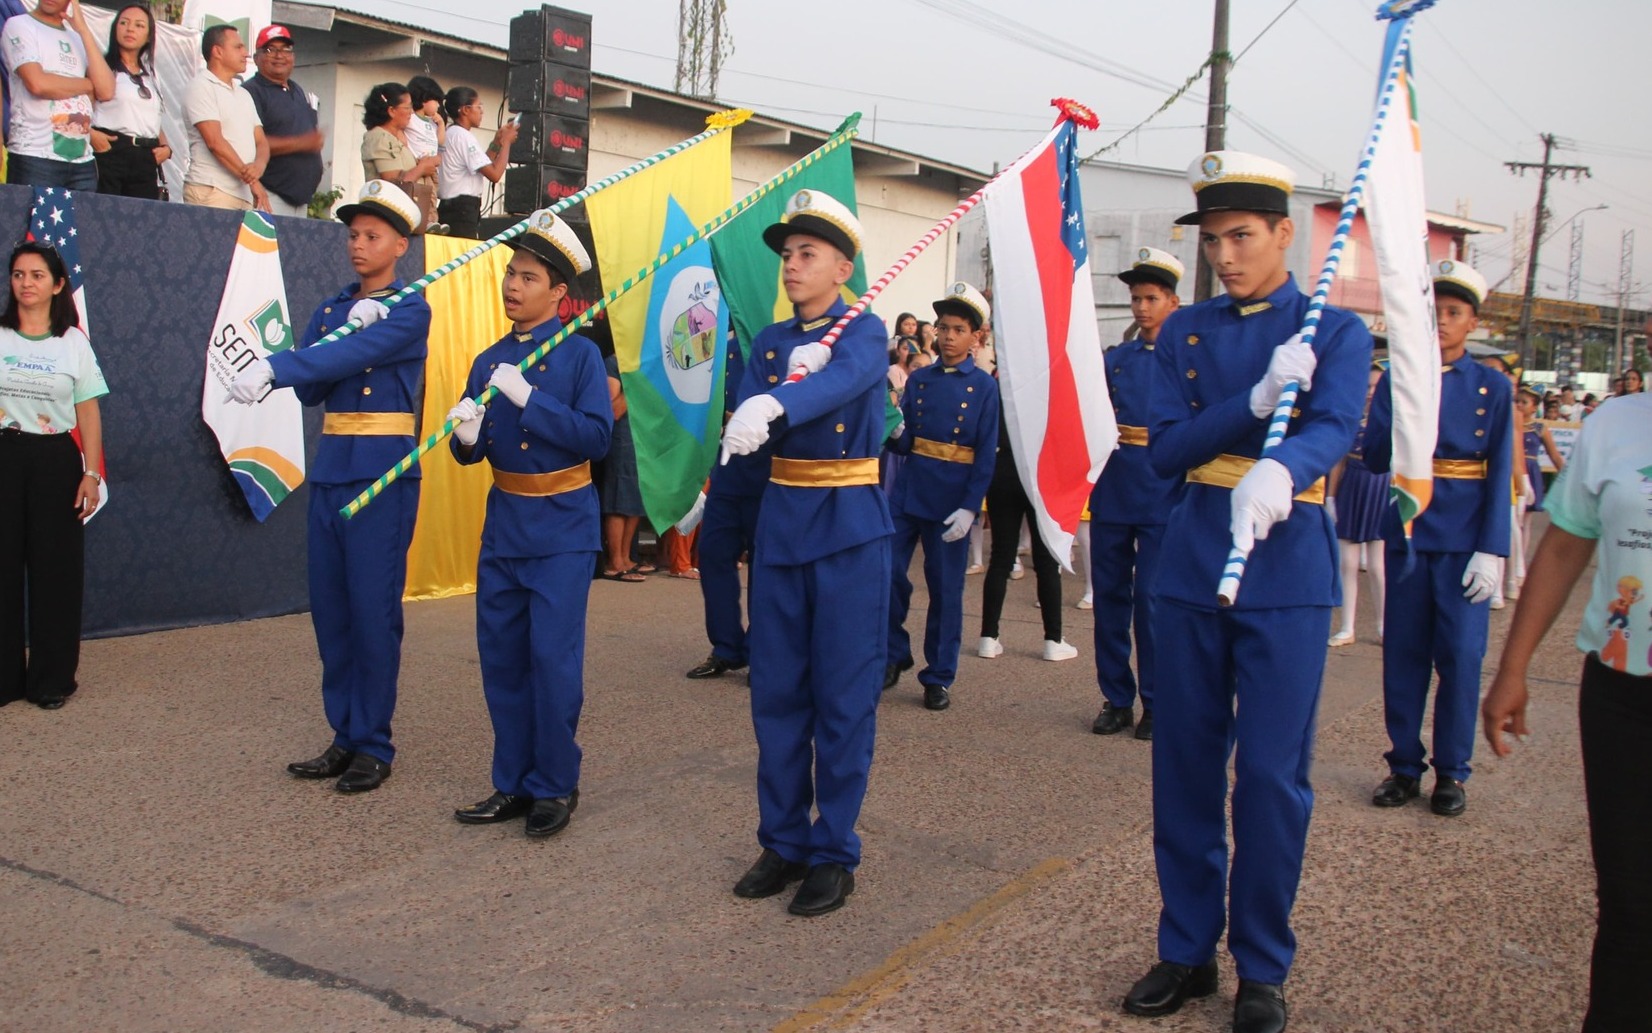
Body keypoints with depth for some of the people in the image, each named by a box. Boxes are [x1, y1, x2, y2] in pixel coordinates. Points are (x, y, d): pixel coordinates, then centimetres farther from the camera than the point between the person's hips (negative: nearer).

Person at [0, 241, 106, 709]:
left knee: (55, 569, 3)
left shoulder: (74, 342, 5)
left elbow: (89, 413, 4)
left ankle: (51, 679, 13)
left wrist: (91, 474, -2)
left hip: (55, 461, 0)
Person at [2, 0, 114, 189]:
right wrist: (88, 85, 4)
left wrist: (84, 30, 4)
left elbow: (106, 91, 3)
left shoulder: (77, 38, 20)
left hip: (82, 160, 4)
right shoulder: (18, 25, 5)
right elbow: (37, 83, -12)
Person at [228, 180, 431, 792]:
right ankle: (345, 737, 19)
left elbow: (356, 355, -20)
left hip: (383, 473, -6)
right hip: (331, 470, 7)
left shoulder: (410, 310, -2)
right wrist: (350, 328, -7)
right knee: (329, 608, 8)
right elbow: (309, 390, 6)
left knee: (373, 608, -4)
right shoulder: (331, 310, 16)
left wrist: (273, 368, -30)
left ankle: (374, 747, 6)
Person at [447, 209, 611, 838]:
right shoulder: (489, 361, 10)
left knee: (553, 657, -4)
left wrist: (528, 398, -23)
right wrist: (466, 434, -12)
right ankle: (513, 785, 21)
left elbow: (597, 436, -16)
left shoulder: (580, 355, -5)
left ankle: (555, 787, 10)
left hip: (562, 529, -6)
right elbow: (469, 453, 11)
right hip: (503, 525, 6)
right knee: (501, 657, 9)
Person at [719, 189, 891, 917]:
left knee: (843, 697, 0)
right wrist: (791, 373, -16)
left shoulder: (864, 331, -5)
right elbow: (742, 420, 0)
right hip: (781, 522, 5)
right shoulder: (770, 341, 11)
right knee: (776, 692, 9)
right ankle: (783, 840, 21)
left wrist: (776, 404, -48)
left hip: (850, 528, -5)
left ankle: (834, 852, 11)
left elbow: (843, 379, -29)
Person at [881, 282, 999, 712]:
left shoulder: (984, 387, -2)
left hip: (951, 499, -3)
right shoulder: (919, 379, 8)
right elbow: (904, 443, 8)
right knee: (887, 573, 0)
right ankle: (894, 656, 20)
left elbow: (986, 453, -6)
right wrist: (894, 429, -16)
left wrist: (969, 508, -14)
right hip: (907, 490, 3)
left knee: (945, 588, 4)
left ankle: (939, 677, 16)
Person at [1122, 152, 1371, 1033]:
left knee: (1272, 775, 0)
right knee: (1185, 767, 8)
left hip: (1286, 576, -3)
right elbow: (1164, 449, -1)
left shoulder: (1336, 332, 0)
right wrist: (1255, 402, -17)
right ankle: (1187, 949, 24)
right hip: (1191, 569, 3)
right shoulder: (1183, 332, 9)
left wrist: (1275, 473, -41)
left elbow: (1333, 430, -19)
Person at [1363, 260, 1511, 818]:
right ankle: (1404, 765, 17)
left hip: (1463, 541, -1)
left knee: (1460, 655, 2)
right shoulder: (1396, 380, 5)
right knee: (1403, 653, 5)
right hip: (1408, 534, 1)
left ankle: (1452, 772, 14)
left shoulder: (1492, 386, 2)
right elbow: (1375, 458, -4)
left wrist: (1490, 551, -9)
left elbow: (1499, 474, -1)